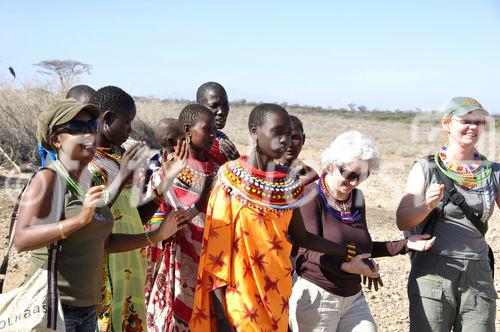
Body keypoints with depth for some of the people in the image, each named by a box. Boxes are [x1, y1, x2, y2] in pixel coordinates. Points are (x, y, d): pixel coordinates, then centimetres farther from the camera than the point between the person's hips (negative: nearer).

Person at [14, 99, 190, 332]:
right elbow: (20, 240, -23)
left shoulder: (92, 181, 10)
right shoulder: (49, 178, -13)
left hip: (88, 306, 7)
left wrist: (156, 236, 15)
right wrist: (79, 219, -33)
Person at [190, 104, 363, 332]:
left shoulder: (288, 184, 2)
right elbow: (215, 247, -10)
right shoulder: (230, 179, -11)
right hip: (239, 297, -4)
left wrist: (349, 252, 8)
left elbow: (301, 237, 12)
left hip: (276, 295, 4)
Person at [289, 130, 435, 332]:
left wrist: (406, 245, 4)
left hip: (353, 298, 6)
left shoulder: (356, 198, 9)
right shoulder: (311, 194, -11)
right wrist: (347, 266, -34)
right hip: (315, 298, -6)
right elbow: (310, 249, -19)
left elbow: (363, 247, 13)